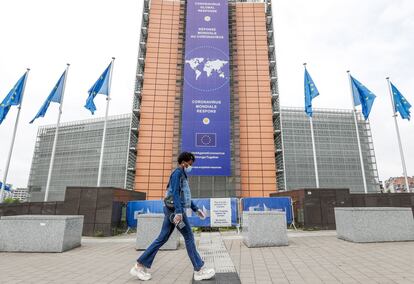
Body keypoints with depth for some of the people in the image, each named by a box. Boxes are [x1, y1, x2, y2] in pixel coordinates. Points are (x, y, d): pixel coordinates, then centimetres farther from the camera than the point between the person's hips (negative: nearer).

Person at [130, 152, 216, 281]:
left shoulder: (182, 175, 22)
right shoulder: (177, 172, -8)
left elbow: (185, 196, 26)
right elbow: (175, 193, -19)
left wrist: (196, 209, 24)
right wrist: (179, 212, -28)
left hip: (172, 210, 10)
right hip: (174, 209, -10)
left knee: (162, 238, 9)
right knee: (189, 237, -4)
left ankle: (140, 266, 14)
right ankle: (199, 270, 4)